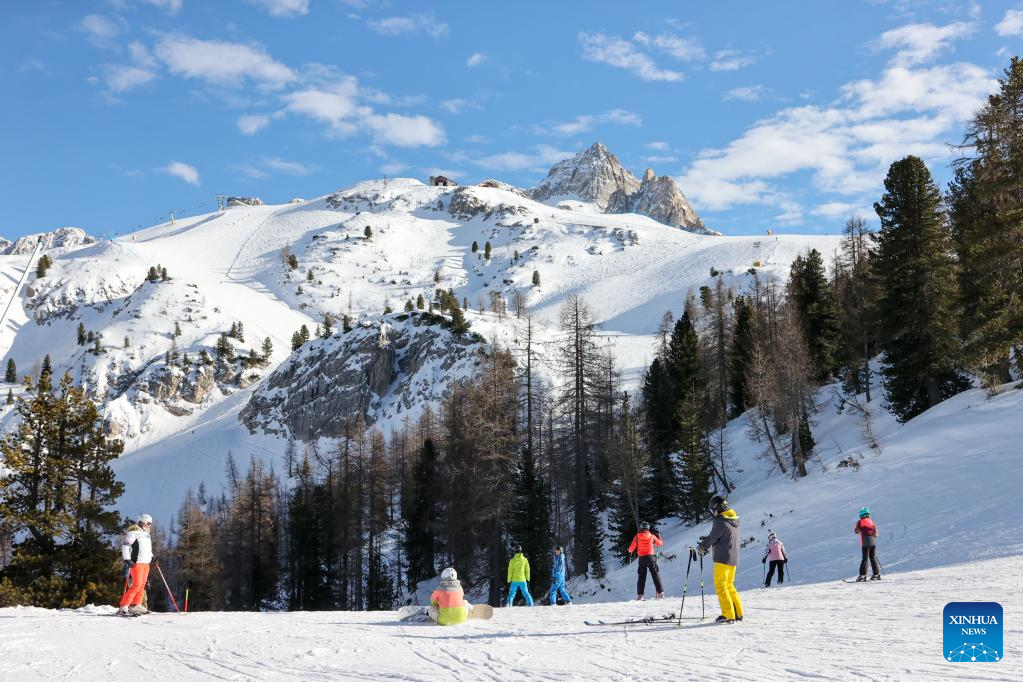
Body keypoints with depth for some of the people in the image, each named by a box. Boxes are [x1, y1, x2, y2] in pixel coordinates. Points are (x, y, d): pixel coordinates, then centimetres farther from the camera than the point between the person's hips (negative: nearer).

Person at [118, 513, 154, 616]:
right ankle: (123, 608, -16)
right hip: (136, 562, -9)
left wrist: (151, 557, 26)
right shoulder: (134, 531, -9)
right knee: (136, 585, -15)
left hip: (146, 562, 9)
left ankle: (136, 606, 18)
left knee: (142, 585, 10)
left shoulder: (146, 533, 20)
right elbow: (125, 544, -16)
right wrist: (127, 559, -22)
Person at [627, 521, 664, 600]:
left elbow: (631, 548, 1)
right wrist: (660, 539, 38)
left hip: (642, 558, 1)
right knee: (656, 575, 7)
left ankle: (640, 595, 3)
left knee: (641, 577, 8)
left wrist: (630, 551, 25)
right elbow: (660, 543, 15)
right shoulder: (652, 536, 0)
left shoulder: (637, 537, -2)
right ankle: (660, 593, 2)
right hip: (651, 557, 0)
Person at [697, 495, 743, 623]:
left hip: (723, 558, -9)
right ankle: (738, 613, 17)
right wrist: (707, 540, 15)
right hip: (734, 558, 9)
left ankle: (728, 615, -7)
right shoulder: (734, 519, 10)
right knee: (729, 585, 17)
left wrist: (703, 547, 8)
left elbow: (712, 538, -10)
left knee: (720, 585, -3)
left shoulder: (720, 521, -17)